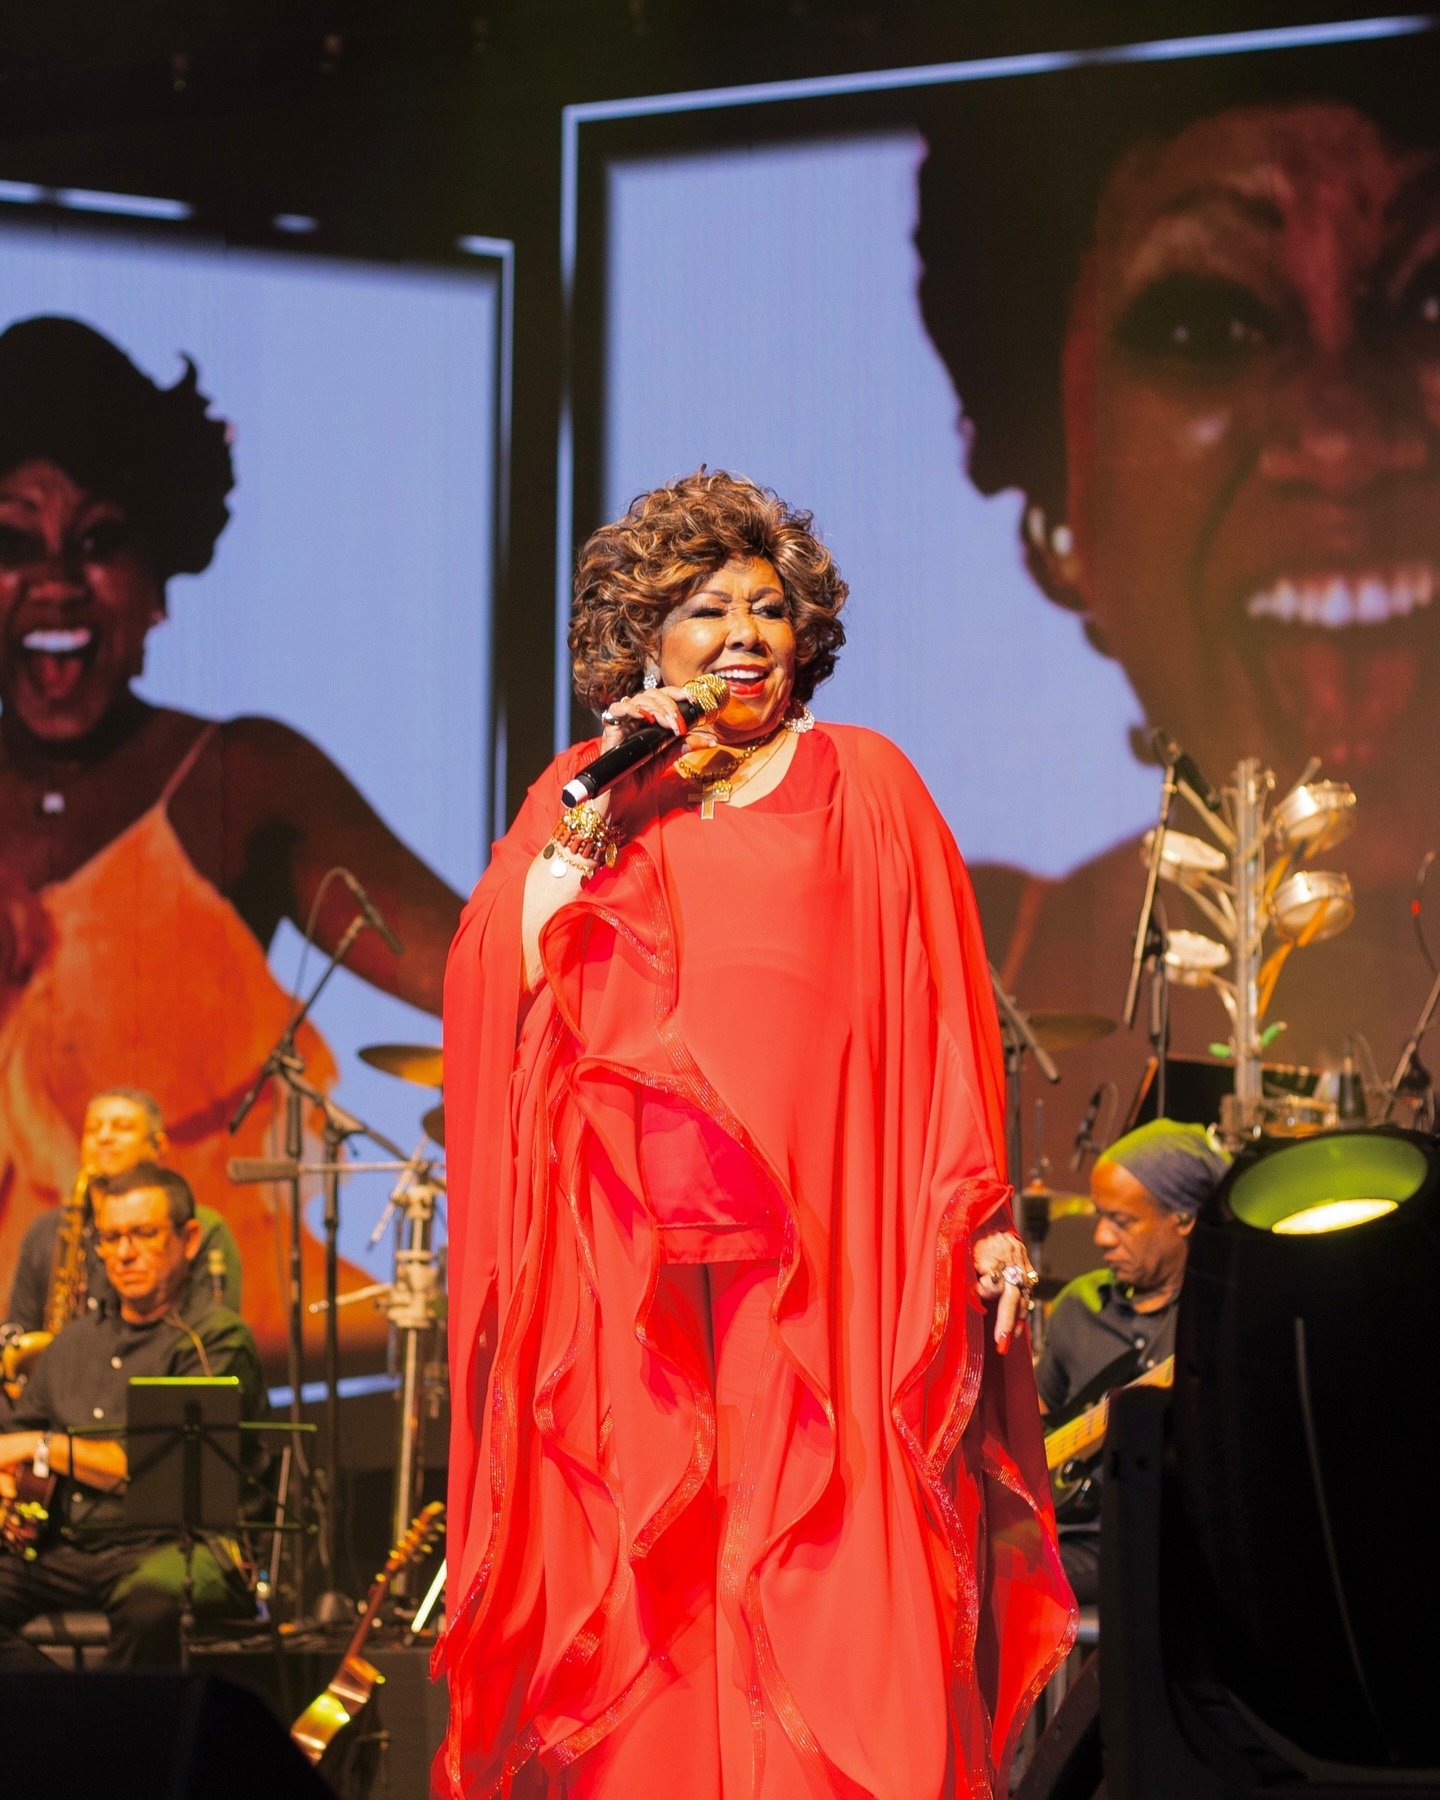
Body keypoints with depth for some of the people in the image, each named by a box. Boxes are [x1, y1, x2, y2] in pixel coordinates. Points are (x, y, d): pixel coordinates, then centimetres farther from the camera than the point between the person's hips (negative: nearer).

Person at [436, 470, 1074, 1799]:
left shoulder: (864, 788, 9)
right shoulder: (588, 797, 13)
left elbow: (937, 1027, 5)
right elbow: (496, 993, -1)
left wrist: (986, 1223, -3)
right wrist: (590, 819, -6)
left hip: (826, 1254, -1)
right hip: (635, 1264, 1)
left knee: (837, 1585, -8)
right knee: (651, 1591, -3)